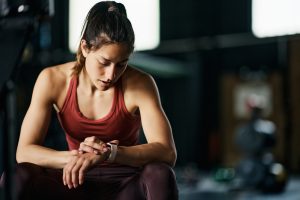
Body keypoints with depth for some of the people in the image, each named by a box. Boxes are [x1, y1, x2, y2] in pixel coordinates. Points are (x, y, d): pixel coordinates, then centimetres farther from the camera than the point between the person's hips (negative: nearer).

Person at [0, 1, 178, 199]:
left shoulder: (140, 84, -15)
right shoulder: (53, 80, -10)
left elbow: (167, 152, -25)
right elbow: (24, 151, -13)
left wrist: (108, 153, -39)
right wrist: (74, 157, -32)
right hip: (77, 183, 1)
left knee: (160, 174, -36)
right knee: (17, 178, -29)